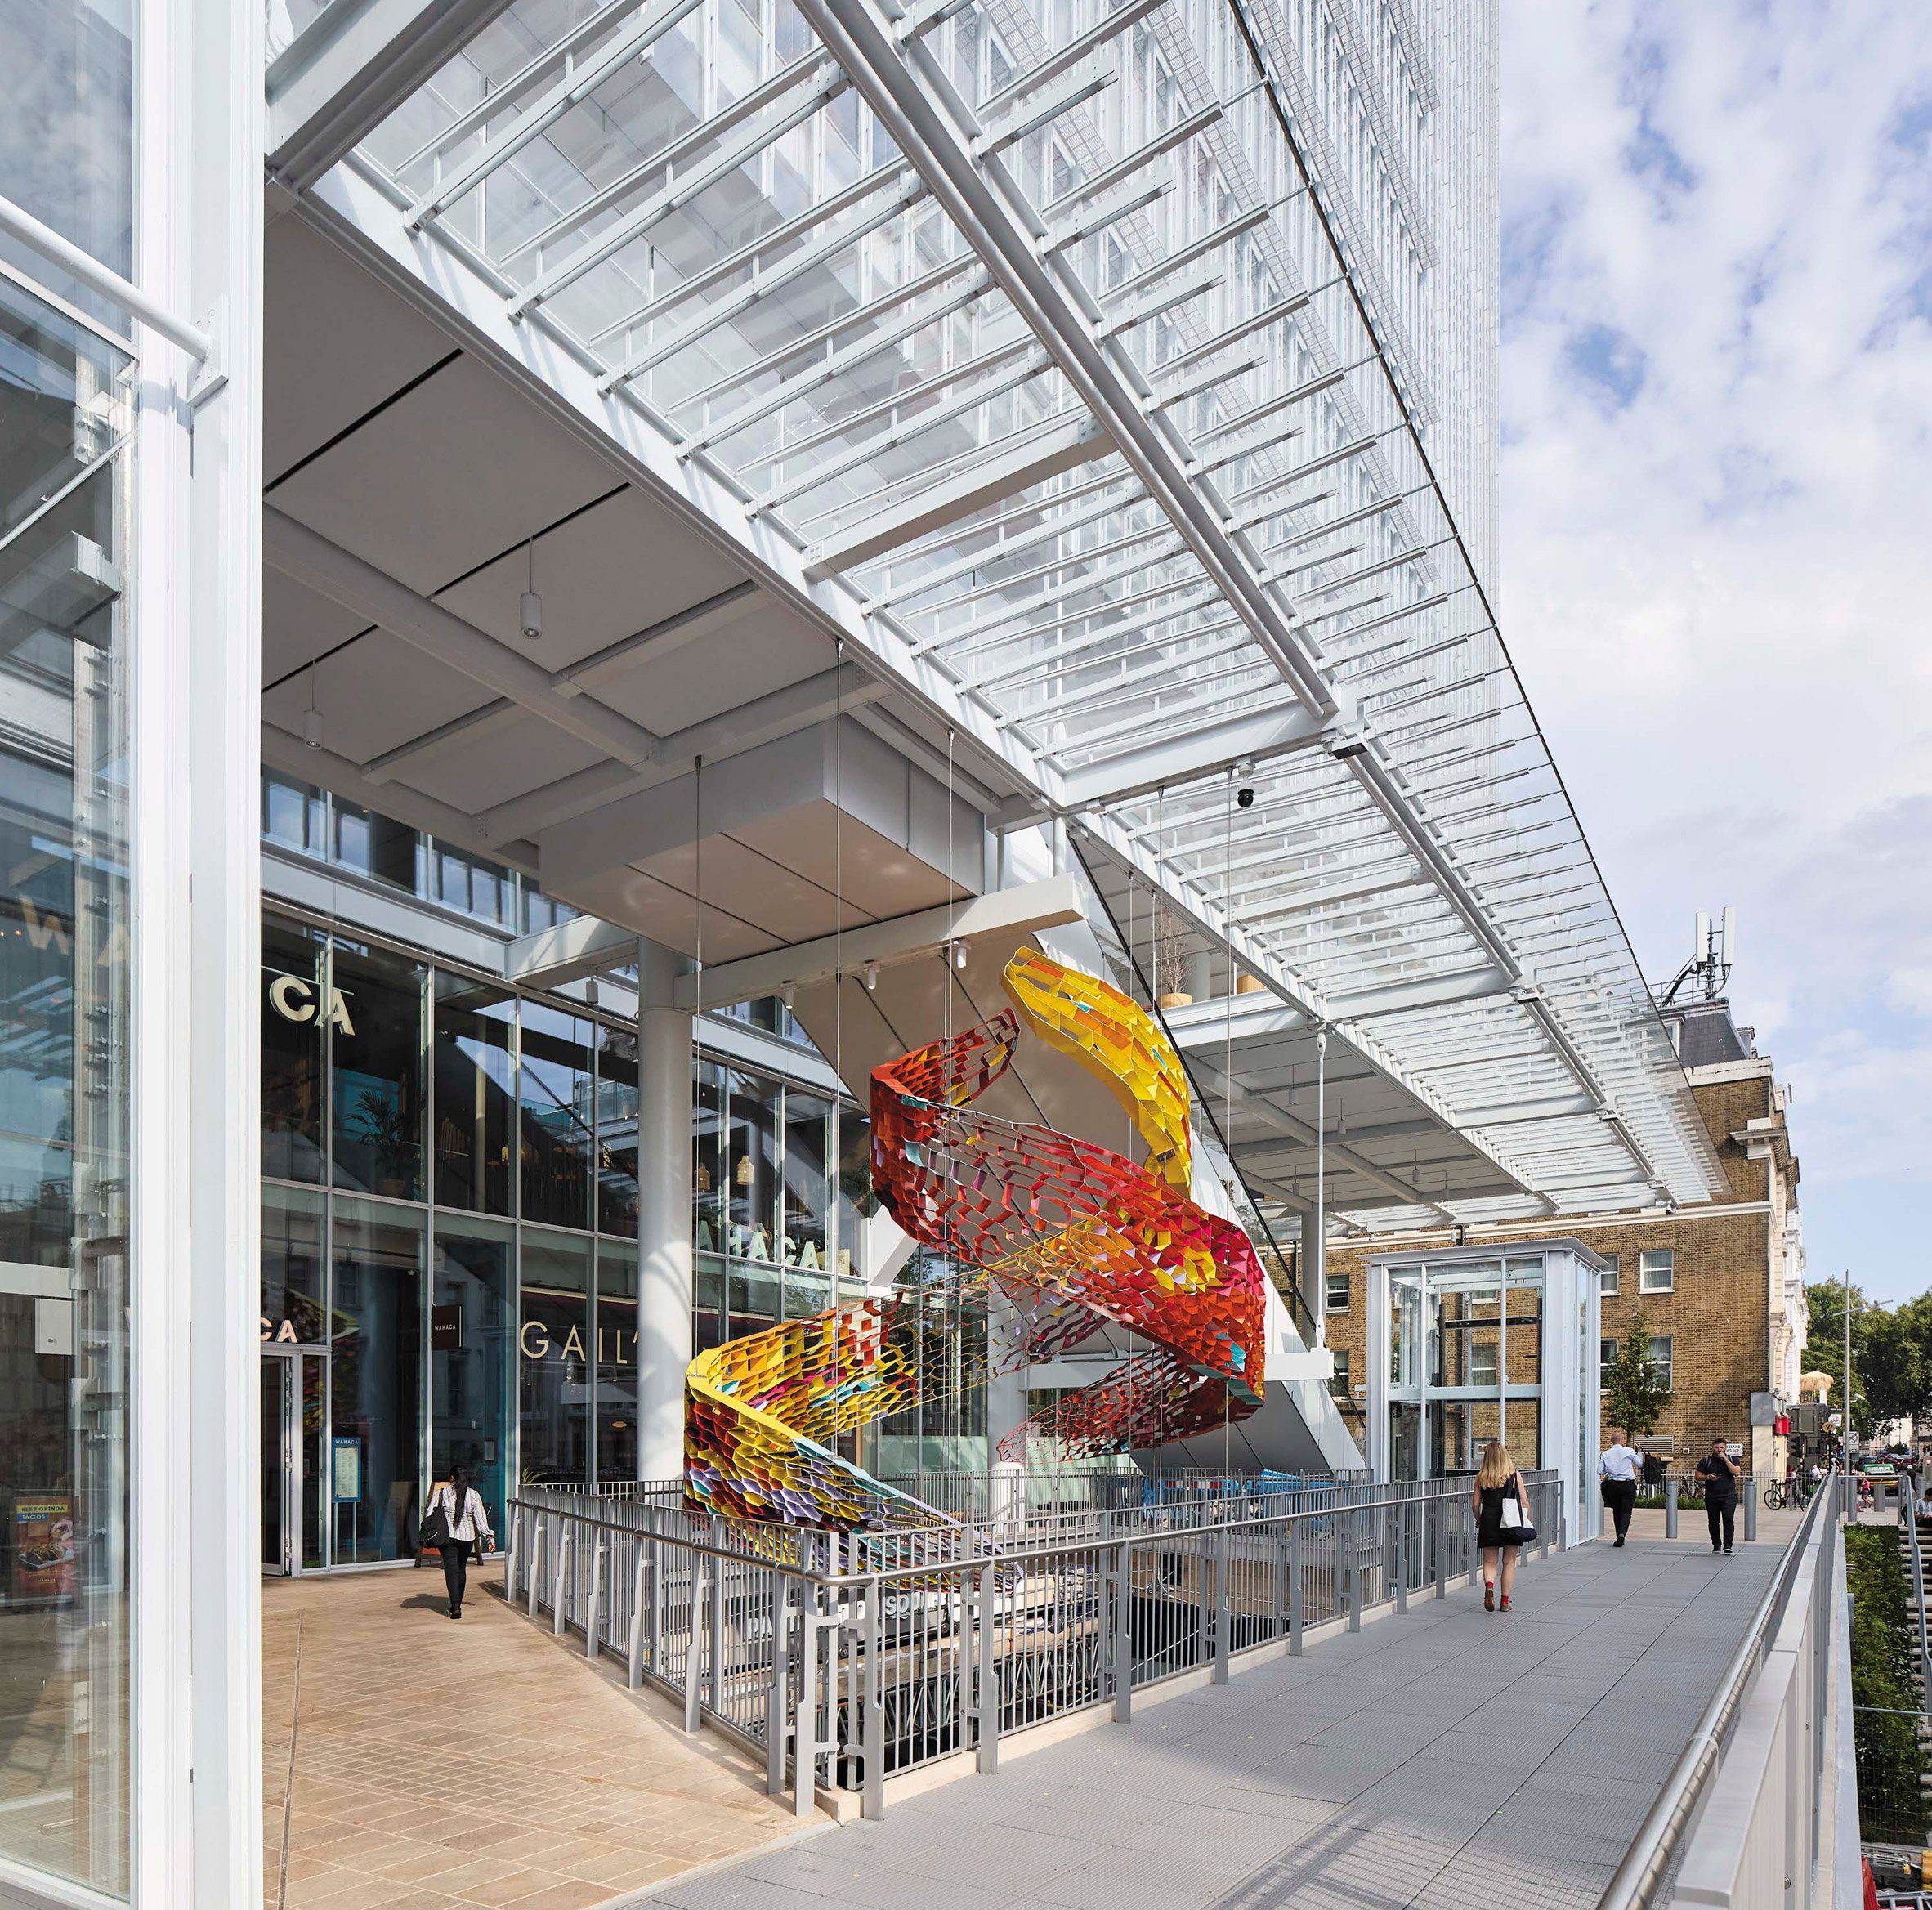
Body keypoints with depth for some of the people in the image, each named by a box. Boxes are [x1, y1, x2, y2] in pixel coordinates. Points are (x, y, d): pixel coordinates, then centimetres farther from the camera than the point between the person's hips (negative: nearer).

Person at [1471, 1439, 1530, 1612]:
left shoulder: (1481, 1478, 1)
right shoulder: (1515, 1475, -2)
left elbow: (1475, 1505, 3)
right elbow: (1524, 1502, -1)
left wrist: (1480, 1521, 20)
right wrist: (1527, 1523, 12)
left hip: (1489, 1522, 1)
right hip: (1512, 1523, -1)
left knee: (1490, 1562, 10)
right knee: (1509, 1562, 12)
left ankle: (1489, 1585, -18)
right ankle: (1505, 1601, 13)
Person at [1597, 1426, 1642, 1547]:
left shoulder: (1605, 1454, -1)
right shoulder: (1628, 1451, -7)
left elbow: (1600, 1472, -2)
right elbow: (1639, 1464, 6)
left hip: (1612, 1485, 2)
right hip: (1628, 1484, -2)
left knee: (1616, 1510, 16)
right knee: (1626, 1511, 0)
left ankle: (1619, 1535, 18)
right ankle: (1622, 1533, -20)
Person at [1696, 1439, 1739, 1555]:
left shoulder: (1731, 1458, 6)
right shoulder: (1706, 1461, 5)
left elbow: (1736, 1472, -10)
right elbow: (1698, 1477, 6)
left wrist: (1725, 1459, -14)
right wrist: (1708, 1477, -13)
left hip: (1729, 1496, -1)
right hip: (1712, 1496, 1)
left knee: (1728, 1519, -14)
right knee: (1713, 1522, 7)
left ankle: (1727, 1545, -12)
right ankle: (1716, 1544, 21)